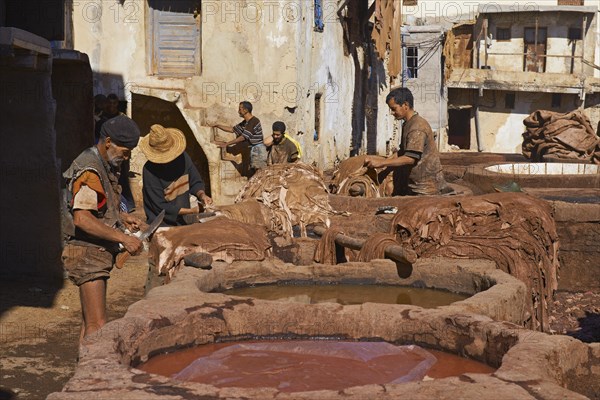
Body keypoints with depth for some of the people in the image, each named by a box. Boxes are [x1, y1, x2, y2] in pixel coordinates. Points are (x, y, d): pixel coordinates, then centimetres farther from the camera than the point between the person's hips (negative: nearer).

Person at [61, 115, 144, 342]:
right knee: (97, 326, -14)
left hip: (98, 253, 10)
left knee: (90, 321, 13)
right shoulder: (89, 171, -18)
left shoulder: (104, 167, 14)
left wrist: (122, 217, 12)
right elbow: (82, 218, -28)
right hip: (87, 253, -10)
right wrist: (123, 238, -28)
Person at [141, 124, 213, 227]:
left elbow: (195, 182, 11)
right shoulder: (150, 171, -18)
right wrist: (192, 211, -17)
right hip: (163, 225, -5)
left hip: (184, 221, 5)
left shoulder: (182, 157, -2)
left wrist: (201, 195, -10)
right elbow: (161, 207, -15)